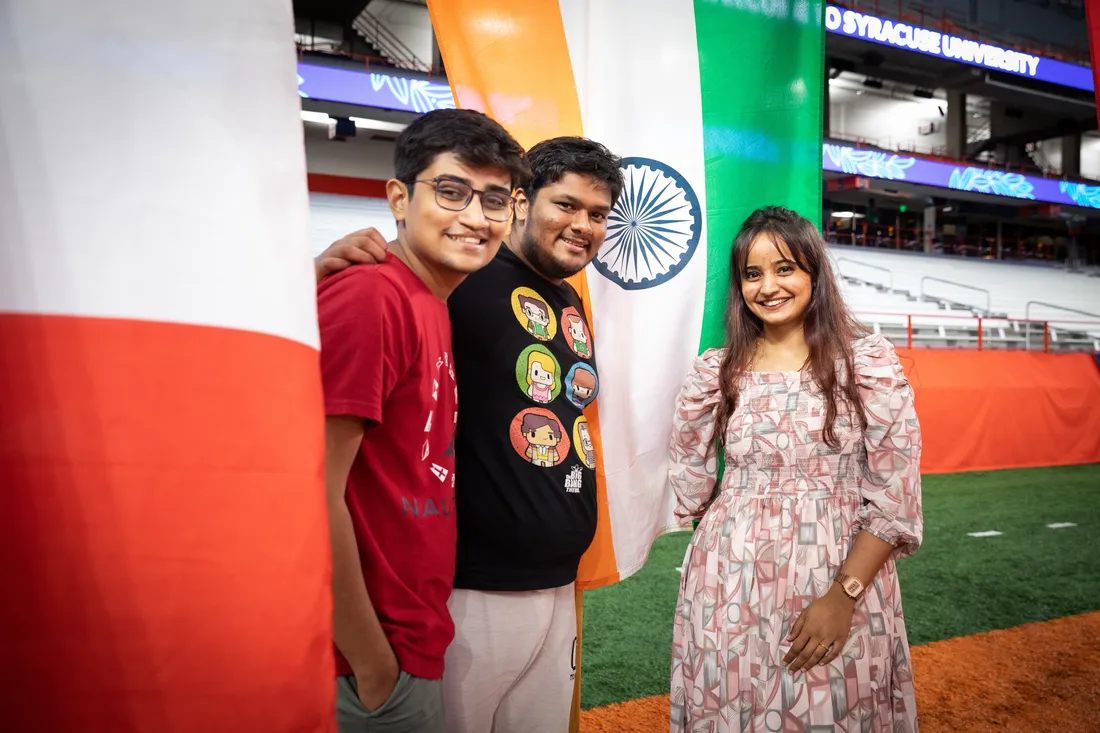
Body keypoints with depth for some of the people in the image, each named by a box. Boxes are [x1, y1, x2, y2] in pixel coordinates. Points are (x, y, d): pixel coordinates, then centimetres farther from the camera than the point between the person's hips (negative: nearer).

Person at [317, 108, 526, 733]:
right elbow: (313, 498, -24)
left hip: (416, 644, 8)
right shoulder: (368, 299, -21)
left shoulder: (434, 305, 5)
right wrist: (374, 666, -15)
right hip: (373, 666, -8)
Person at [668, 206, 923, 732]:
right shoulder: (714, 372, 2)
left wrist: (844, 595, -14)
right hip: (729, 588, 2)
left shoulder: (870, 364, -5)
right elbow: (691, 484, 14)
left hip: (843, 577, -2)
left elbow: (894, 499, -7)